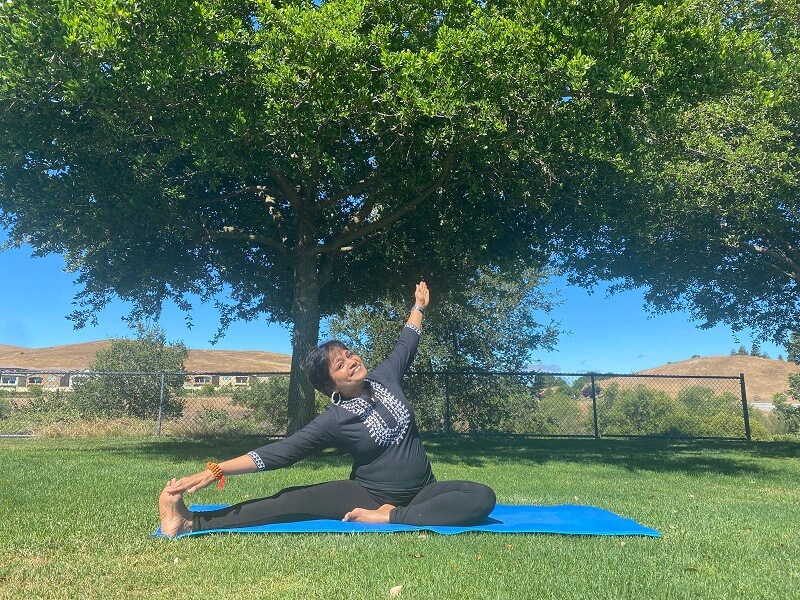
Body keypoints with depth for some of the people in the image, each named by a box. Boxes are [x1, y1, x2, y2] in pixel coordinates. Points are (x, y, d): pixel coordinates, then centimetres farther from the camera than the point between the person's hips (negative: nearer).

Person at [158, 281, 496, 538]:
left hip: (421, 492, 3)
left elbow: (405, 345, 18)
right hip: (370, 494, -3)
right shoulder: (334, 420, -13)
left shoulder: (384, 377, -2)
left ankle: (388, 517, -29)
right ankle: (191, 522, -24)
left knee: (482, 498, -23)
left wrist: (419, 307, 28)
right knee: (295, 501, -22)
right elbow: (278, 452, -16)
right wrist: (215, 471, -27)